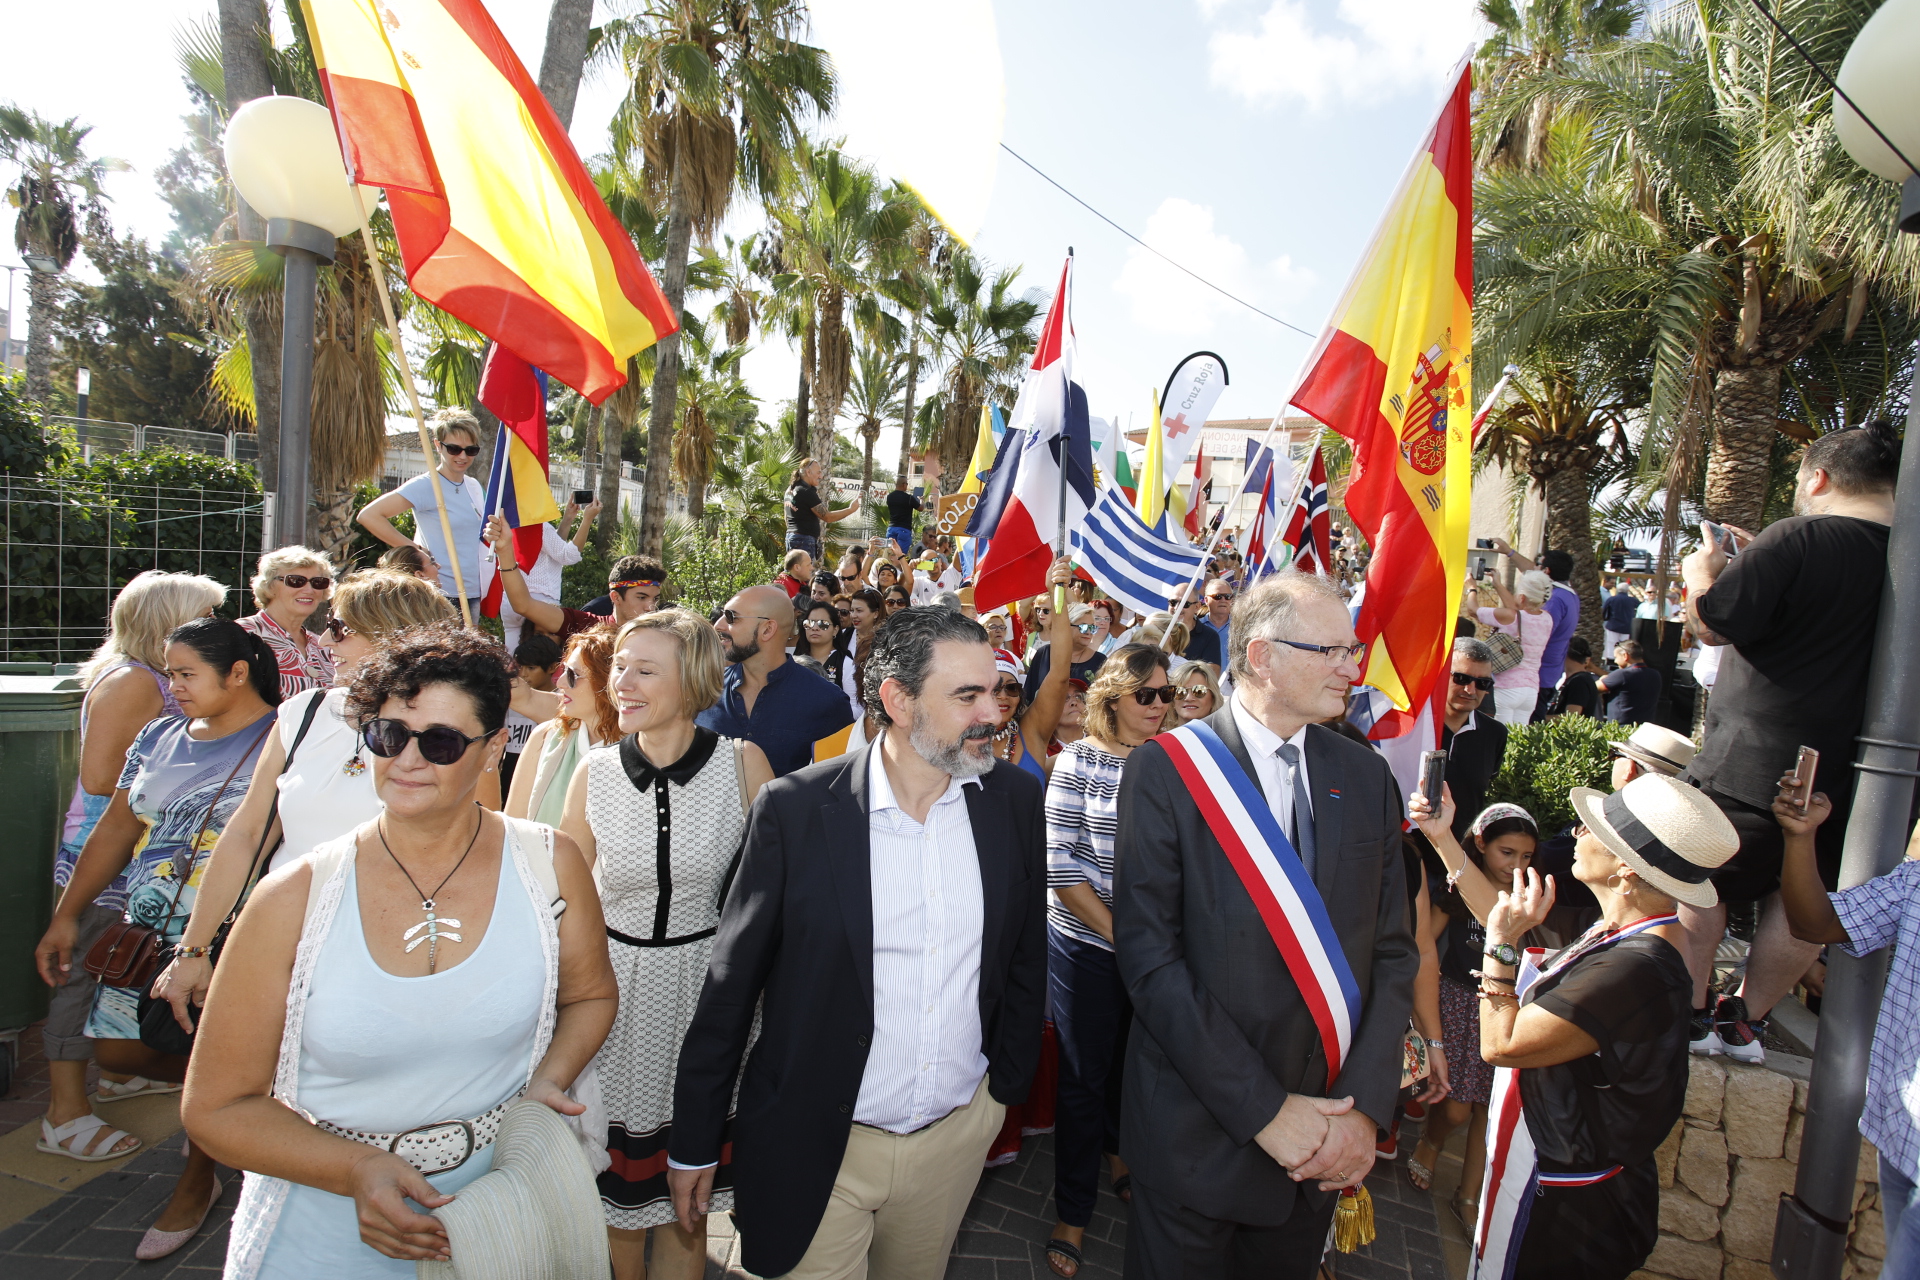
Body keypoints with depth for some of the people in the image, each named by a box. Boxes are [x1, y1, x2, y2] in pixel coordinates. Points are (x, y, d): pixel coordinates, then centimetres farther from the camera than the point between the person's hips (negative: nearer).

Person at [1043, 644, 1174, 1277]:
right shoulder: (1079, 761, -10)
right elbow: (1059, 862, -13)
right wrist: (1117, 931, -14)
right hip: (1087, 945, -3)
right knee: (1083, 1076, 9)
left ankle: (1119, 1149, 50)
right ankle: (1073, 1211, 28)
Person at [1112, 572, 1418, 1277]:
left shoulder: (1367, 777, 1)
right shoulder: (1164, 770, -15)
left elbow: (1394, 949, 1)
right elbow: (1150, 958, -18)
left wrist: (1364, 1106, -9)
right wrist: (1265, 1111, -18)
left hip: (1324, 1140, 4)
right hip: (1201, 1132, -4)